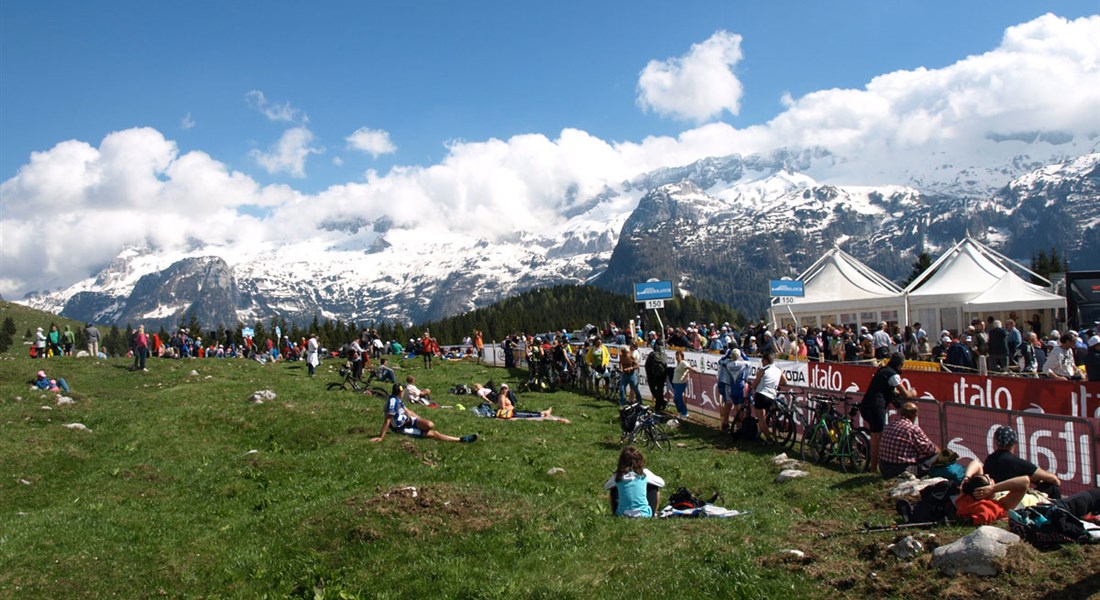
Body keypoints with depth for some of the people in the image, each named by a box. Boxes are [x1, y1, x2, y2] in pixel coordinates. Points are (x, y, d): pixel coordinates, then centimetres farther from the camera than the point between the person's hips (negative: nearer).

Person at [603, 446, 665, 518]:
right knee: (654, 487, 22)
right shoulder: (644, 473, -6)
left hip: (622, 515, 1)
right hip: (644, 515, -1)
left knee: (613, 490, 27)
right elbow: (662, 483, 10)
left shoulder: (618, 475, -4)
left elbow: (605, 486, 16)